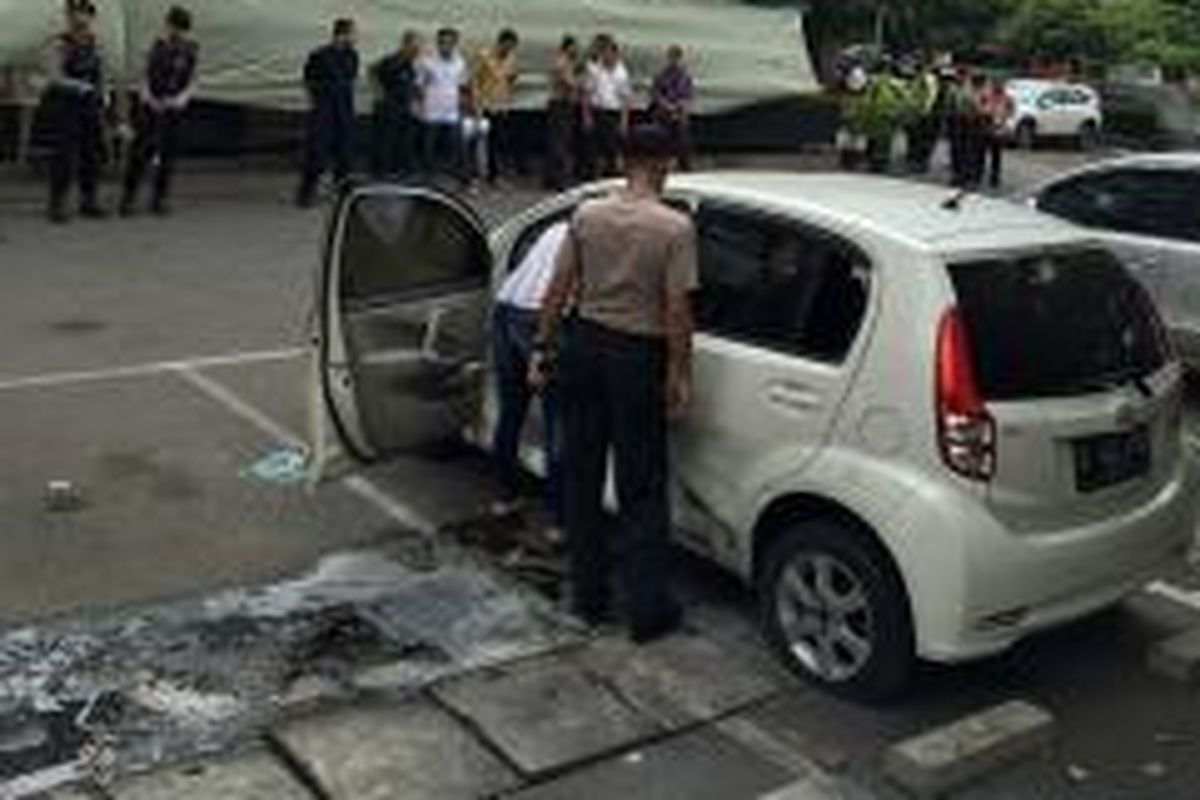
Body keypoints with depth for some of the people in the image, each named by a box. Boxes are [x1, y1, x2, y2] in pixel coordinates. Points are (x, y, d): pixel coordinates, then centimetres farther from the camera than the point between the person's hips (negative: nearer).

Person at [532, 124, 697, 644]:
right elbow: (676, 309, -13)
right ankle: (648, 609, 10)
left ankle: (589, 596, 23)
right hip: (638, 356, -4)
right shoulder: (675, 228, -12)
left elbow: (559, 289, 2)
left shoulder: (587, 216, -1)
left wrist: (542, 347, 10)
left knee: (582, 477, 14)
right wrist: (679, 375, -5)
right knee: (642, 488, 6)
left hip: (584, 343, 4)